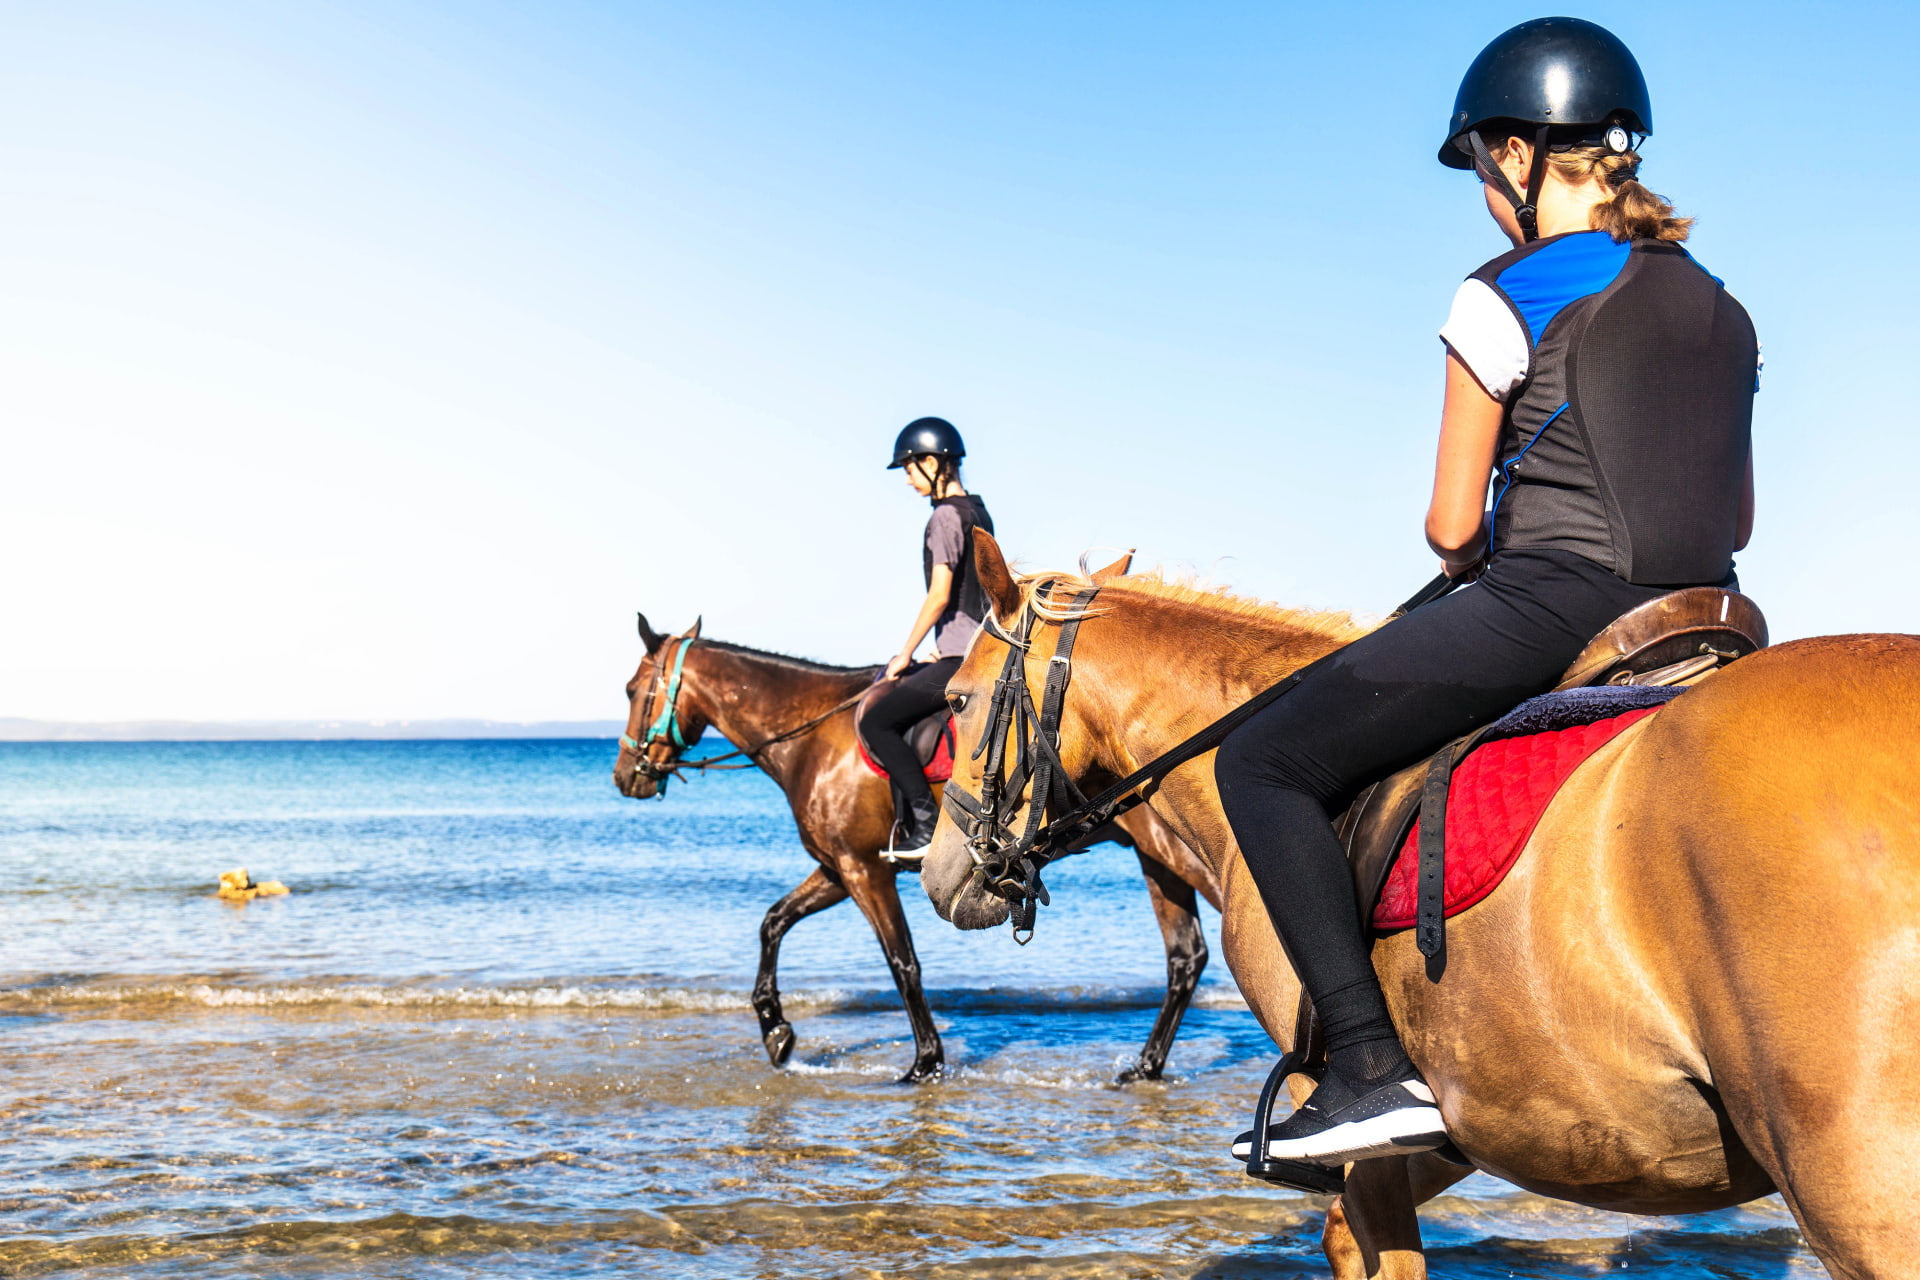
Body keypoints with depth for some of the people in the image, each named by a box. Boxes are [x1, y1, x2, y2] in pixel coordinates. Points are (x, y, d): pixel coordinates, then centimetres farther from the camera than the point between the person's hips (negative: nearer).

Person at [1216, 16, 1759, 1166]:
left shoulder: (1505, 298, -6)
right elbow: (1736, 521, 19)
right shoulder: (1721, 307, 14)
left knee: (1263, 766, 1)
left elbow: (1451, 527, -5)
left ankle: (1376, 1071, -12)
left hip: (1540, 609, -7)